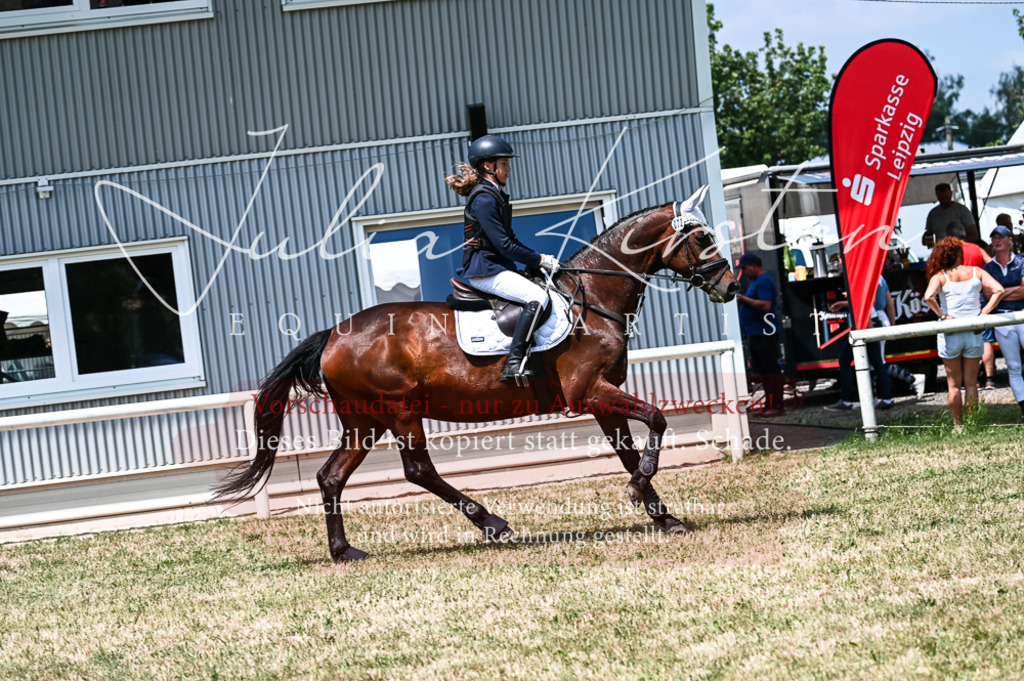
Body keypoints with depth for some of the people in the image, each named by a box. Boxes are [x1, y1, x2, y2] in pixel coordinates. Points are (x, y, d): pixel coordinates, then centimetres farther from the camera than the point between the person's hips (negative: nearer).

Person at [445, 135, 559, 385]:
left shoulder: (496, 195, 17)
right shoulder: (484, 198, -15)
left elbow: (509, 240, 23)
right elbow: (504, 245, -18)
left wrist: (539, 258, 11)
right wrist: (540, 260, -10)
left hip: (498, 267, 11)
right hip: (484, 270, -11)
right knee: (537, 298, -25)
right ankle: (514, 364, -30)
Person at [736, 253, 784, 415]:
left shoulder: (763, 281, -14)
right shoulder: (756, 281, 19)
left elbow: (765, 305, -25)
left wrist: (744, 299, -17)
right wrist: (742, 301, 10)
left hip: (764, 334, -11)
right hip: (755, 333, 11)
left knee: (770, 371, -7)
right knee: (762, 372, 12)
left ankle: (775, 406, -5)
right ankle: (769, 405, 17)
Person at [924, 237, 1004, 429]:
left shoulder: (939, 277, -4)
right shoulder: (975, 272, 2)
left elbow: (929, 297, -23)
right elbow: (998, 290, -9)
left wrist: (942, 315, -13)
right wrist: (983, 313, -7)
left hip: (950, 335, -1)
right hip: (973, 334, 1)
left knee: (954, 384, 9)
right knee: (971, 383, 9)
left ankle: (958, 426, 11)